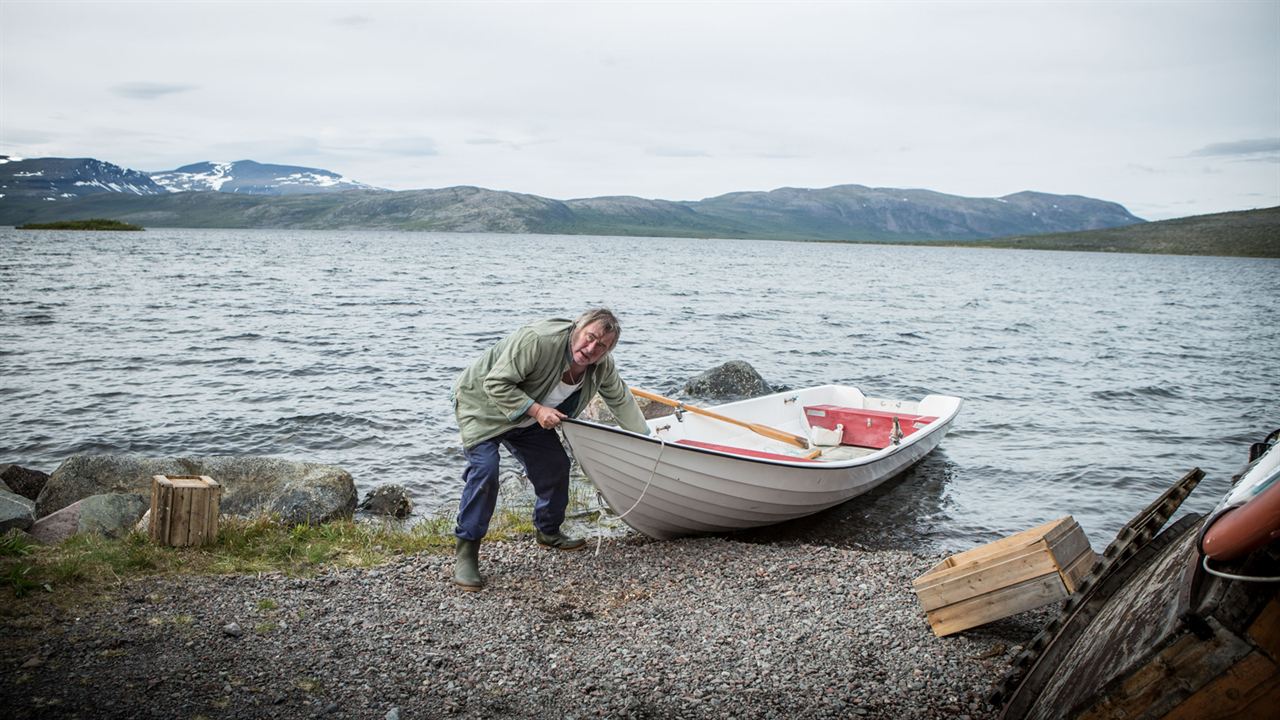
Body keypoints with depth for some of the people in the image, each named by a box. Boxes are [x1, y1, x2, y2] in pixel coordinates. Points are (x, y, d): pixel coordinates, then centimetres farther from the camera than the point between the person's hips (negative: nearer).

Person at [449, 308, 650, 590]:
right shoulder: (537, 340, -37)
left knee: (555, 465, 8)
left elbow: (621, 401, 5)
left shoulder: (602, 367, -12)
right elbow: (496, 383, -33)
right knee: (485, 468, -23)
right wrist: (536, 409, -38)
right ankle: (466, 551, -14)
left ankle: (548, 532, 32)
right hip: (482, 405, -7)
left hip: (527, 418, 7)